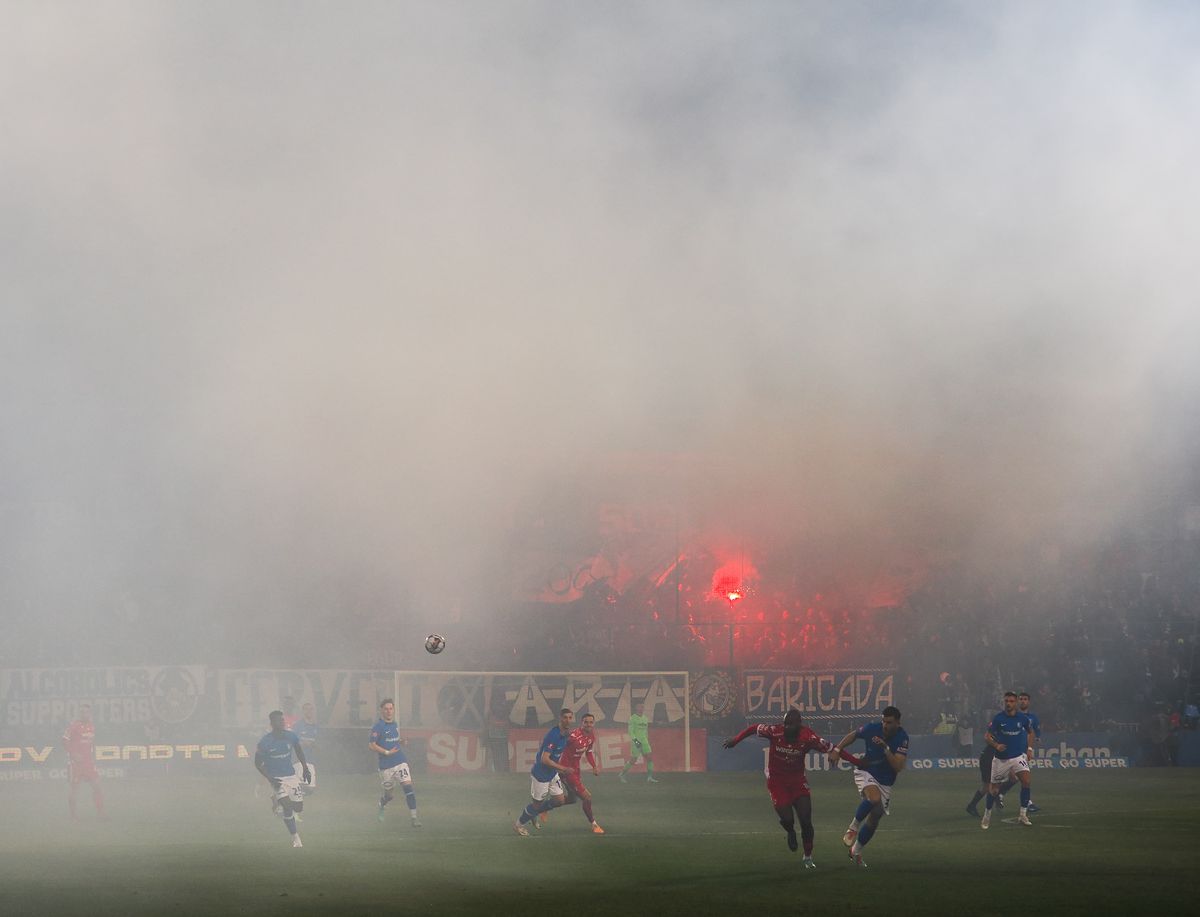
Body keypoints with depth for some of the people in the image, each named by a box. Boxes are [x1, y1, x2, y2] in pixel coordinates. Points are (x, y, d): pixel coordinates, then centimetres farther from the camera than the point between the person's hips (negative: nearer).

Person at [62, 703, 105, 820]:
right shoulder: (74, 726, -11)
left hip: (89, 761, 5)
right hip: (76, 761, -5)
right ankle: (72, 811, 16)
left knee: (96, 784, -2)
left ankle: (100, 812, 1)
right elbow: (65, 741, -11)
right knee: (74, 787, 1)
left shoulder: (92, 726, 9)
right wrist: (74, 754, -17)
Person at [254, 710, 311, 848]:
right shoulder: (265, 742, -15)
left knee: (298, 808, 3)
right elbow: (258, 763, -7)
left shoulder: (291, 737, -4)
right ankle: (295, 839, -8)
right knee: (287, 806, -18)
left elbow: (298, 751, 16)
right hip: (276, 778, -4)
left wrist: (305, 768, 16)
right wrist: (270, 779, -17)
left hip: (291, 776, 4)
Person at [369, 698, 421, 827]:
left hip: (400, 762, 4)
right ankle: (381, 808, 43)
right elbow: (371, 745, -13)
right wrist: (387, 752, -19)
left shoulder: (395, 724, 10)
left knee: (408, 787, -12)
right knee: (389, 794, 9)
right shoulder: (377, 727, -10)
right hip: (386, 765, -4)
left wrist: (400, 742, 4)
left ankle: (414, 817, -11)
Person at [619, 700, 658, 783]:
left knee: (650, 757, -6)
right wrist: (635, 740, -22)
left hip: (644, 742, 6)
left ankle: (649, 777, -4)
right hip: (636, 742, -6)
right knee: (633, 760, -2)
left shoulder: (645, 718, 13)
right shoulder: (633, 718, -7)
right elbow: (630, 731, -12)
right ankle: (622, 775, 17)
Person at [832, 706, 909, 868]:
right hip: (866, 774, -2)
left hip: (885, 783, 2)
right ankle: (853, 827, -15)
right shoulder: (872, 729, -16)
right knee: (875, 799, -34)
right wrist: (837, 749, -6)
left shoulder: (902, 738, -18)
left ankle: (856, 851, 29)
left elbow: (898, 766, -26)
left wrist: (886, 748, -36)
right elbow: (852, 735, 5)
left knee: (874, 819, 7)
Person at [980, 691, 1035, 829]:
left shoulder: (1023, 718, -2)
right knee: (994, 789, 6)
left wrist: (1028, 747, 8)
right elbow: (987, 736, -4)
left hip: (1018, 756, 1)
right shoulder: (998, 718, -8)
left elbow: (1030, 732, 17)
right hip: (1001, 759, -1)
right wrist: (996, 745, -21)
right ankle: (986, 816, 29)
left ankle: (1023, 816, -14)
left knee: (1026, 780, -22)